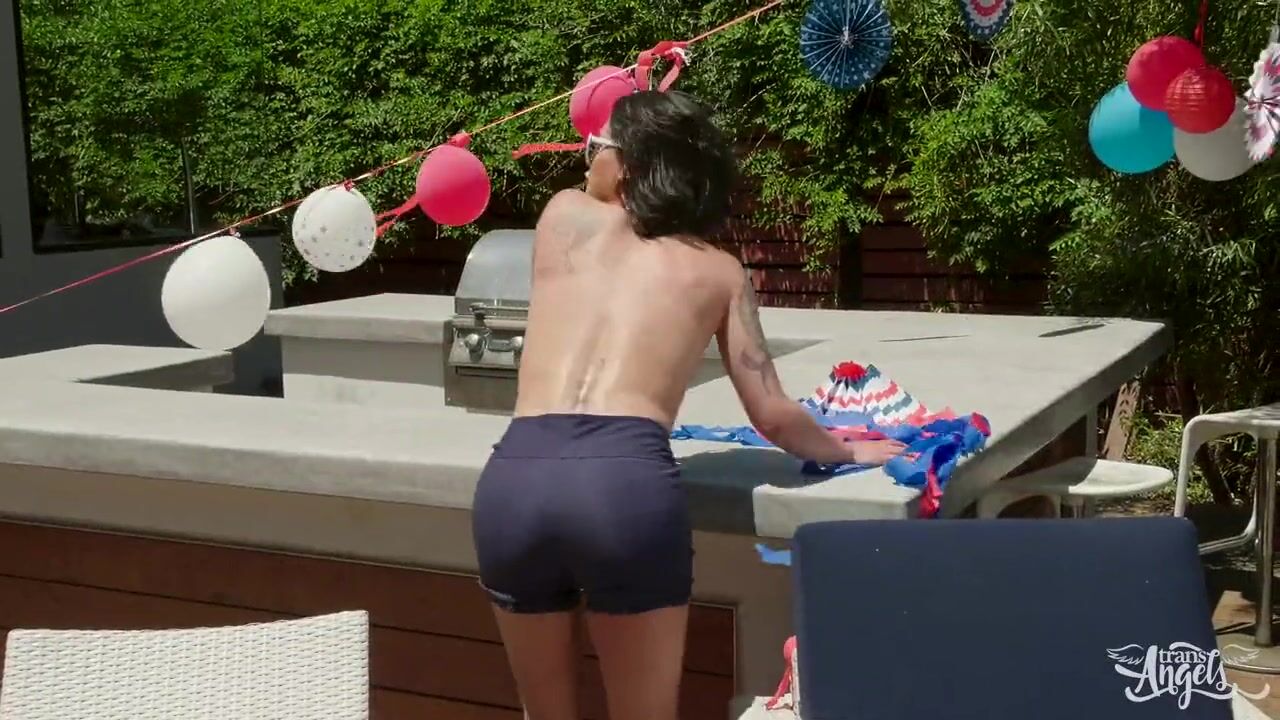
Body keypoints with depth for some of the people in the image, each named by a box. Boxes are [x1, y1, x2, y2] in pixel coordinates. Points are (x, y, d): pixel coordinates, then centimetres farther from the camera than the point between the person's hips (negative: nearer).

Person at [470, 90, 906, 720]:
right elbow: (774, 417, 21)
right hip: (628, 482, -2)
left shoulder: (565, 217, 20)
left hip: (514, 478, 2)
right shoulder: (718, 272, 19)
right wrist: (847, 451, 38)